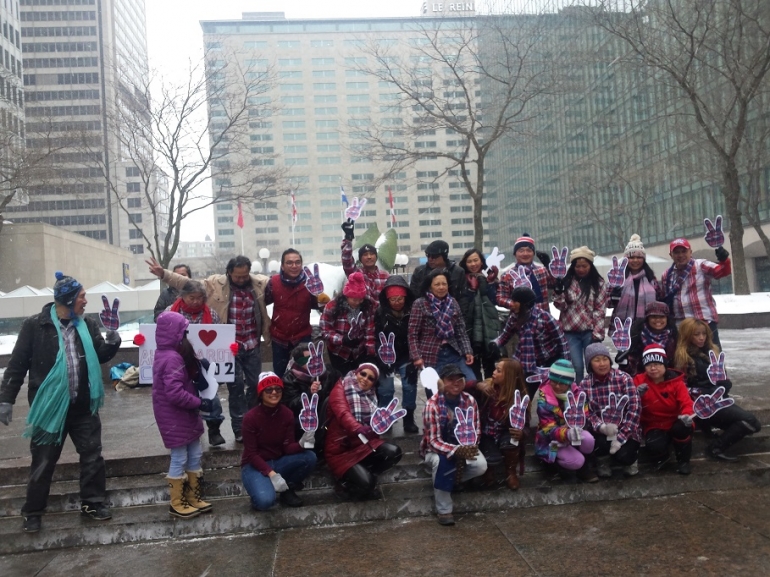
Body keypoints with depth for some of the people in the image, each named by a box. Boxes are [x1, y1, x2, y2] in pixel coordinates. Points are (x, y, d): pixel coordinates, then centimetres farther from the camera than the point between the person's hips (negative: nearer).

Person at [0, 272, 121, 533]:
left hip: (83, 406, 4)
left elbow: (101, 356, 5)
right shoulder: (35, 326, -10)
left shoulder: (86, 325, 2)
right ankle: (33, 511, 26)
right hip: (50, 407, -4)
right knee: (43, 462, 9)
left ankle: (92, 503, 26)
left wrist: (112, 341, -16)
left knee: (92, 455, 10)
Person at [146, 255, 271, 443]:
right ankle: (239, 429, 14)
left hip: (253, 345, 3)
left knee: (255, 383, 11)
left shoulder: (260, 283, -2)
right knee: (236, 385, 2)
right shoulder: (215, 283, -8)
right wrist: (163, 274, -15)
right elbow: (187, 283, -7)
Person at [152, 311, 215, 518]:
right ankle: (177, 504, 18)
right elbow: (175, 394, -28)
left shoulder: (166, 353, 9)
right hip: (174, 418, -10)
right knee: (179, 459, 4)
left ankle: (194, 498, 27)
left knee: (194, 457, 16)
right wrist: (200, 403, -21)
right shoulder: (172, 358, -24)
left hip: (183, 416, 10)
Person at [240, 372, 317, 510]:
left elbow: (288, 447, -9)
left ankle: (287, 490, 2)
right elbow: (251, 454, -16)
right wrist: (271, 474, -28)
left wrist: (301, 444, -31)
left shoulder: (287, 414, -6)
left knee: (309, 457, -22)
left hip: (279, 462, 5)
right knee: (265, 500, -33)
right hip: (255, 465, -5)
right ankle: (259, 485, 3)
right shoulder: (251, 417, -18)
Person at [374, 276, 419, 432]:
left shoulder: (412, 312, -10)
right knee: (385, 388, 2)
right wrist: (382, 360, -13)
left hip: (406, 356, 1)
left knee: (410, 387, 3)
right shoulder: (380, 312, -9)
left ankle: (409, 419, 16)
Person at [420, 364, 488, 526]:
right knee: (442, 462, -37)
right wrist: (457, 451, -43)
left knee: (481, 465, -25)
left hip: (464, 447, 4)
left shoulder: (470, 401, -10)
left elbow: (475, 432, -5)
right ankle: (444, 510, -19)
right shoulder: (433, 404, -23)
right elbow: (434, 440, -26)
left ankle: (449, 479, 3)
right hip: (436, 449, -3)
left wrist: (467, 450, -25)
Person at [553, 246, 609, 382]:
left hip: (590, 332, 0)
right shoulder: (566, 282, 4)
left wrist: (597, 334, -9)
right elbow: (561, 306, 2)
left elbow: (600, 310, -2)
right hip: (570, 332, 1)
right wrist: (558, 293, -17)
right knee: (576, 367, -1)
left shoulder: (598, 283, 2)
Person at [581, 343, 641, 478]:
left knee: (622, 455, -27)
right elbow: (586, 413, -9)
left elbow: (634, 408, -14)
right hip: (601, 431, 1)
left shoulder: (623, 378, -9)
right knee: (600, 441, -32)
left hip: (626, 431, -1)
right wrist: (601, 427, -30)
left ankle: (629, 459, 13)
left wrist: (621, 436, -22)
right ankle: (603, 459, 6)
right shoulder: (584, 383, -5)